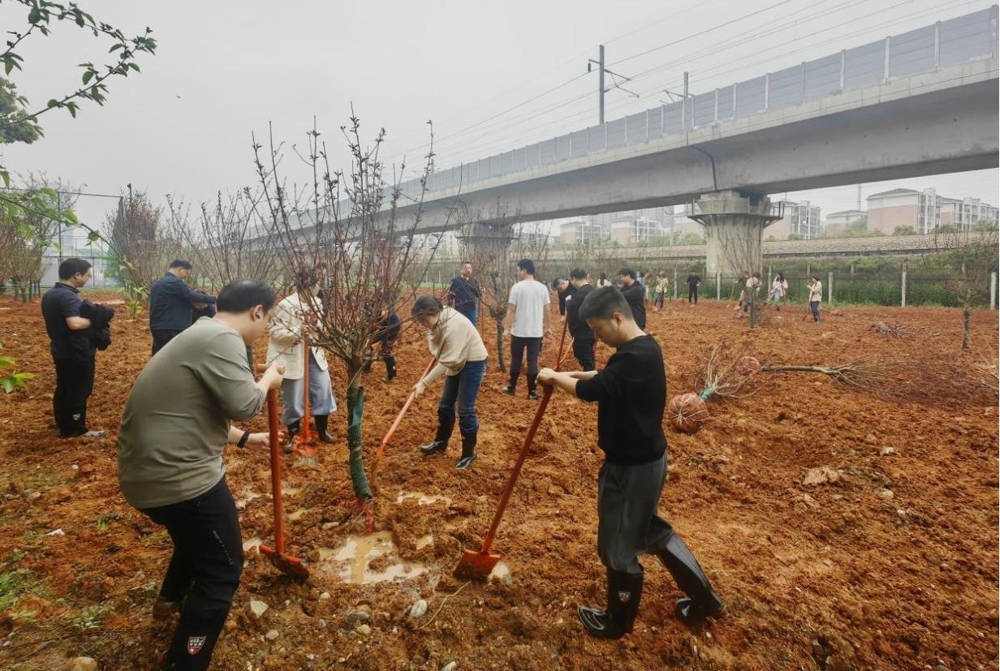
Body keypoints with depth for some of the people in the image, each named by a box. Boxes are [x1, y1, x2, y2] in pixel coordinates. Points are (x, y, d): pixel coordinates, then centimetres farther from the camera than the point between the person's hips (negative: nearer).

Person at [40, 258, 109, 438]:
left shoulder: (50, 295, 9)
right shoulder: (67, 296, -22)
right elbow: (75, 323, -34)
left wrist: (92, 313, 9)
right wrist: (96, 319, -18)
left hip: (61, 349, 9)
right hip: (76, 352, -9)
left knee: (64, 388, 19)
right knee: (78, 390, 2)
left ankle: (63, 425, 31)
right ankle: (76, 429, 11)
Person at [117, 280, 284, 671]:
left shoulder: (200, 336, 15)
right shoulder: (221, 338, -19)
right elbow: (243, 404, -25)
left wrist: (244, 438, 31)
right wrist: (269, 379, -5)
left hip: (151, 472, 11)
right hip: (179, 477, -11)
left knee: (197, 534, 36)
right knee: (222, 571, 2)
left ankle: (170, 600, 59)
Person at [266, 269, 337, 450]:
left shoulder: (316, 303, 1)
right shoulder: (285, 305, -18)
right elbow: (275, 332, -17)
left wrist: (316, 323, -12)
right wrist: (298, 331, -29)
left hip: (314, 355, 6)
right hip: (293, 358, -6)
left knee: (323, 391, 10)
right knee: (293, 399, 7)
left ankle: (322, 430, 29)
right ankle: (293, 435, 27)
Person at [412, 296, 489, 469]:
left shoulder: (453, 326, -33)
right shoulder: (437, 319, -9)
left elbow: (447, 361, -30)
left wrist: (424, 382, -30)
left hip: (473, 362, -8)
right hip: (457, 361, 9)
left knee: (465, 409, -5)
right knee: (445, 404, 15)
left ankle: (469, 453, 10)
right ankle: (441, 442, 34)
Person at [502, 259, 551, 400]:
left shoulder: (517, 287, -9)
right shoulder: (542, 288, 2)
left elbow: (511, 310, -10)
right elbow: (546, 310, 6)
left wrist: (507, 328, -3)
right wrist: (548, 327, 17)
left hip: (519, 331, -2)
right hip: (536, 332, 2)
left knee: (516, 360, 12)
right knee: (533, 362, 6)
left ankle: (511, 388, 25)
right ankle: (532, 393, 7)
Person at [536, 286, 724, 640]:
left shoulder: (636, 356, -27)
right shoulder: (643, 348, 5)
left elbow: (591, 391, -30)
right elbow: (608, 379, 16)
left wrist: (553, 377, -13)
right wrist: (569, 374, 3)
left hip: (632, 466, -10)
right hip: (645, 458, 10)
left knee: (619, 546, 10)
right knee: (649, 531, 27)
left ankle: (617, 622, 33)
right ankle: (704, 598, 40)